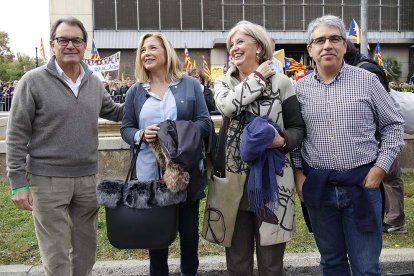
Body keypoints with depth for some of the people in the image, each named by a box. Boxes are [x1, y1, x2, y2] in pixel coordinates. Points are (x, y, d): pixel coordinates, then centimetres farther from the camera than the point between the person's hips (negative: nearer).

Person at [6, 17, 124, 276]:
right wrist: (18, 182, -11)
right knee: (56, 254, 5)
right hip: (48, 179, -4)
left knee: (86, 249, 17)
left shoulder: (95, 83, 6)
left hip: (88, 178, 5)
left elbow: (112, 111, 22)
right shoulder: (33, 81, -8)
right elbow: (17, 135, -7)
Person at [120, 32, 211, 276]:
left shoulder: (190, 85, 2)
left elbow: (205, 122, -2)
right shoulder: (135, 91, 6)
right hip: (150, 173, 1)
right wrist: (141, 135, -15)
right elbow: (126, 129, 7)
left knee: (189, 228, 11)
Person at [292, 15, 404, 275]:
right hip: (318, 187, 2)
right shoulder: (300, 88, 4)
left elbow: (393, 125, 4)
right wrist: (298, 171, 3)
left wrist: (381, 167, -5)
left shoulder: (367, 81, -2)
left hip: (361, 184, -2)